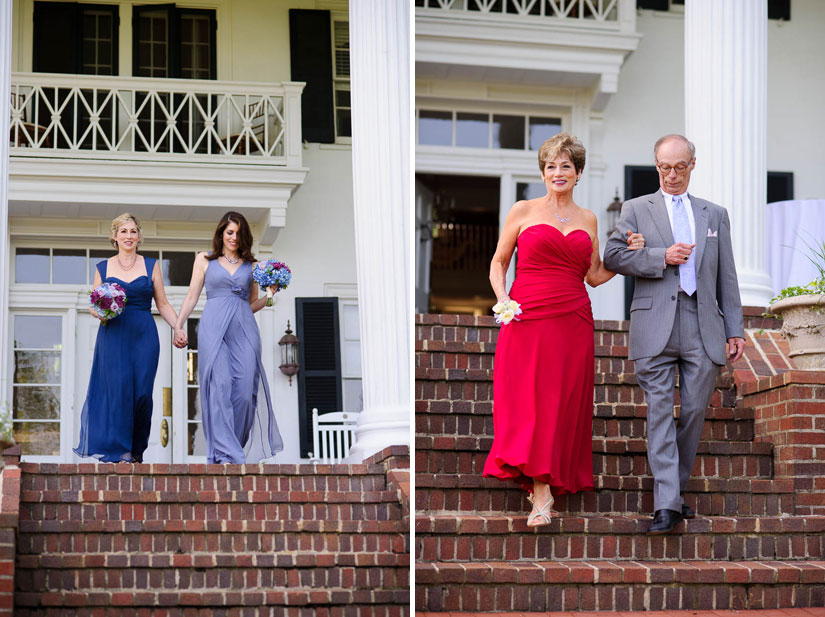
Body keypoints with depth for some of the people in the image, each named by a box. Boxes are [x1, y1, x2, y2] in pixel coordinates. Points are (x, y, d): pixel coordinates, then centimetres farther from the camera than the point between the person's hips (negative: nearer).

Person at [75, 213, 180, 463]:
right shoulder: (103, 268, 11)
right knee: (118, 388, -8)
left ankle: (137, 449, 8)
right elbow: (93, 305, 14)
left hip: (144, 334, 0)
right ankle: (119, 449, -1)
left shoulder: (151, 266, 11)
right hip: (113, 336, 0)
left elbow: (163, 305, 10)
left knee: (142, 391, -6)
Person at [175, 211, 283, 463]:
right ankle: (226, 453, -18)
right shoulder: (204, 260, 15)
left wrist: (269, 296, 1)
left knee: (244, 390, -8)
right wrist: (178, 325, 2)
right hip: (214, 328, -2)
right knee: (219, 387, -14)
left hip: (244, 329, 2)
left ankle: (232, 449, 2)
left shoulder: (251, 265, 18)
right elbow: (192, 296, 13)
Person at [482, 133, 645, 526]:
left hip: (573, 321, 3)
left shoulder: (588, 219, 15)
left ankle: (546, 485, 9)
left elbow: (593, 276, 18)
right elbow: (498, 262, 9)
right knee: (529, 401, -9)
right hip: (527, 318, -3)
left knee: (564, 404, 0)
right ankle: (541, 497, -9)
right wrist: (502, 299, -6)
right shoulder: (524, 211, 5)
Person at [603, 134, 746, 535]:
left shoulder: (714, 215, 17)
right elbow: (612, 256, 1)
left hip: (702, 327, 2)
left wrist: (734, 329, 10)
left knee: (694, 410, 1)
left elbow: (726, 276, 15)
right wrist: (662, 257, -9)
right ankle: (666, 504, -13)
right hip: (655, 327, -2)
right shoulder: (636, 209, 12)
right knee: (660, 411, -8)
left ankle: (675, 489, 16)